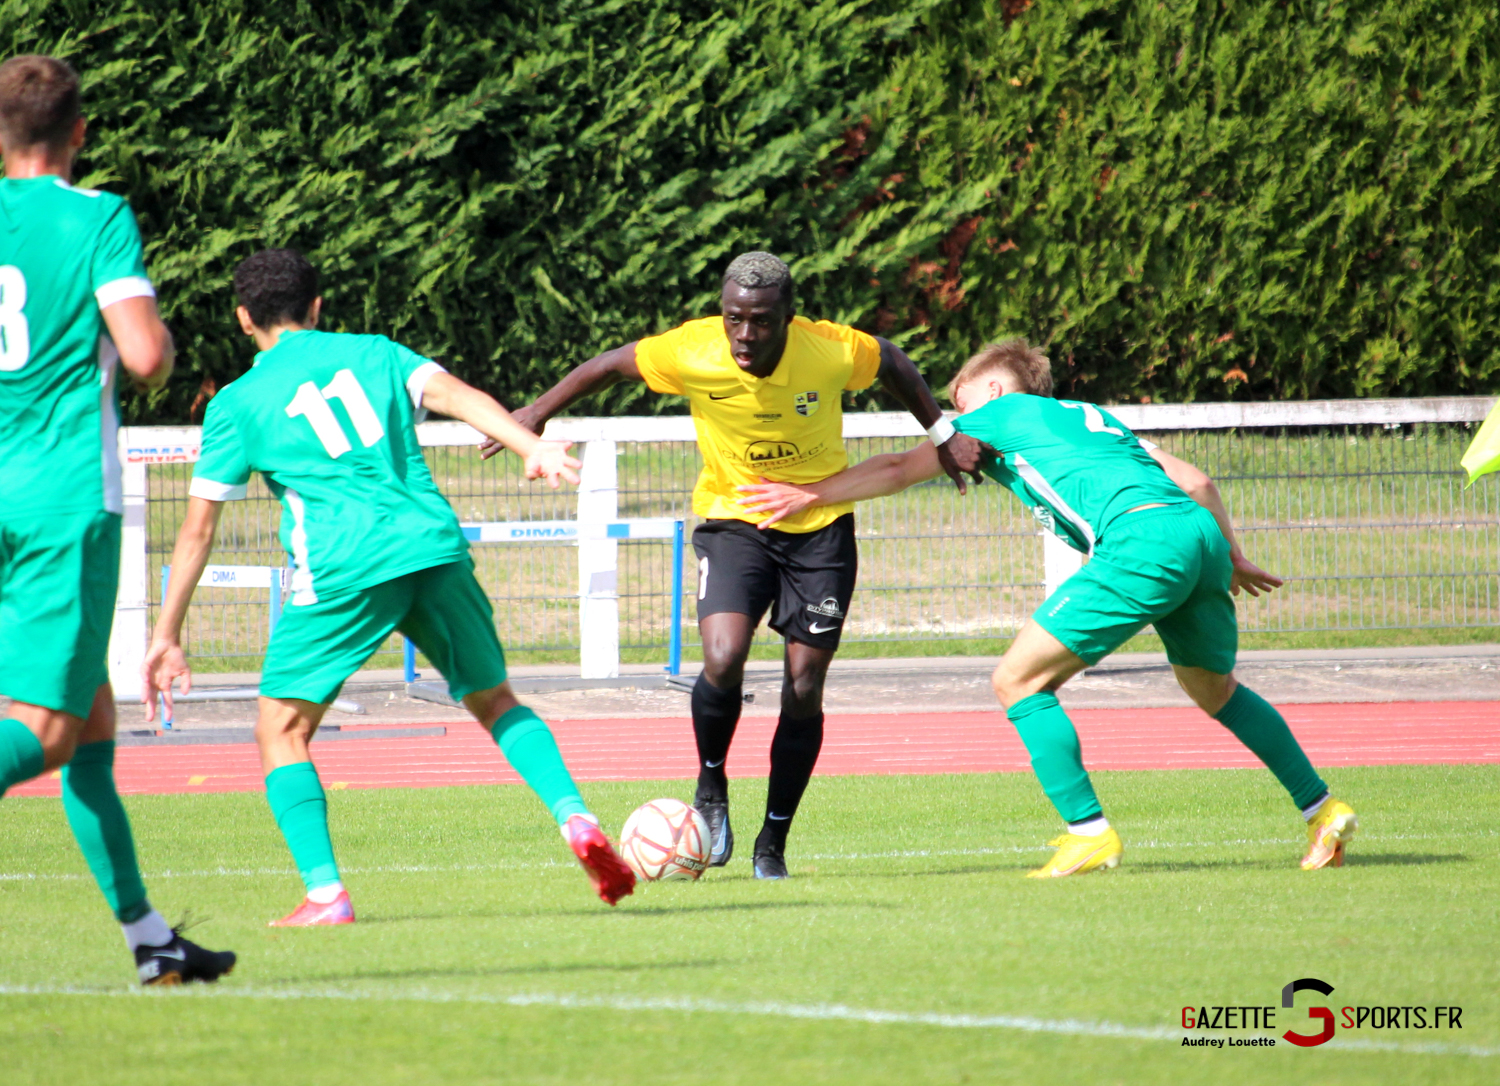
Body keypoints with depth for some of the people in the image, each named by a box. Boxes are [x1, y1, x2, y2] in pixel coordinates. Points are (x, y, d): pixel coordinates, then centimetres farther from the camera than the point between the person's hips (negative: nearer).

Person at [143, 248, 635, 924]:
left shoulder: (236, 404, 13)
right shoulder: (374, 354, 19)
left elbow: (198, 528, 12)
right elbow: (453, 394, 0)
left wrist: (167, 635, 17)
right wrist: (531, 447, -13)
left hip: (342, 569, -3)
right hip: (435, 550, 3)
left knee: (282, 732, 9)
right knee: (494, 700, 21)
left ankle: (325, 894, -6)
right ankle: (574, 816, -2)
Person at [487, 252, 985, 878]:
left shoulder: (832, 352, -19)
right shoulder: (693, 353, -20)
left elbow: (892, 363, 4)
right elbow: (611, 365, -1)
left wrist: (942, 437, 8)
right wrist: (538, 413, 3)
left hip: (821, 526, 1)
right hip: (732, 519, -1)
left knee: (803, 690, -2)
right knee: (724, 660, -24)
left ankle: (773, 843, 15)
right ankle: (711, 787, 5)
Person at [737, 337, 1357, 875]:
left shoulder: (997, 411, 20)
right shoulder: (1094, 417, 36)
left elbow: (901, 470, 19)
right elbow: (1194, 481, 31)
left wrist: (811, 495, 27)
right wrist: (1231, 558, 37)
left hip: (1140, 541, -7)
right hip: (1202, 537, 7)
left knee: (1019, 681, 0)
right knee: (1213, 687, 29)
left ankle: (1089, 834, -6)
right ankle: (1322, 810, 27)